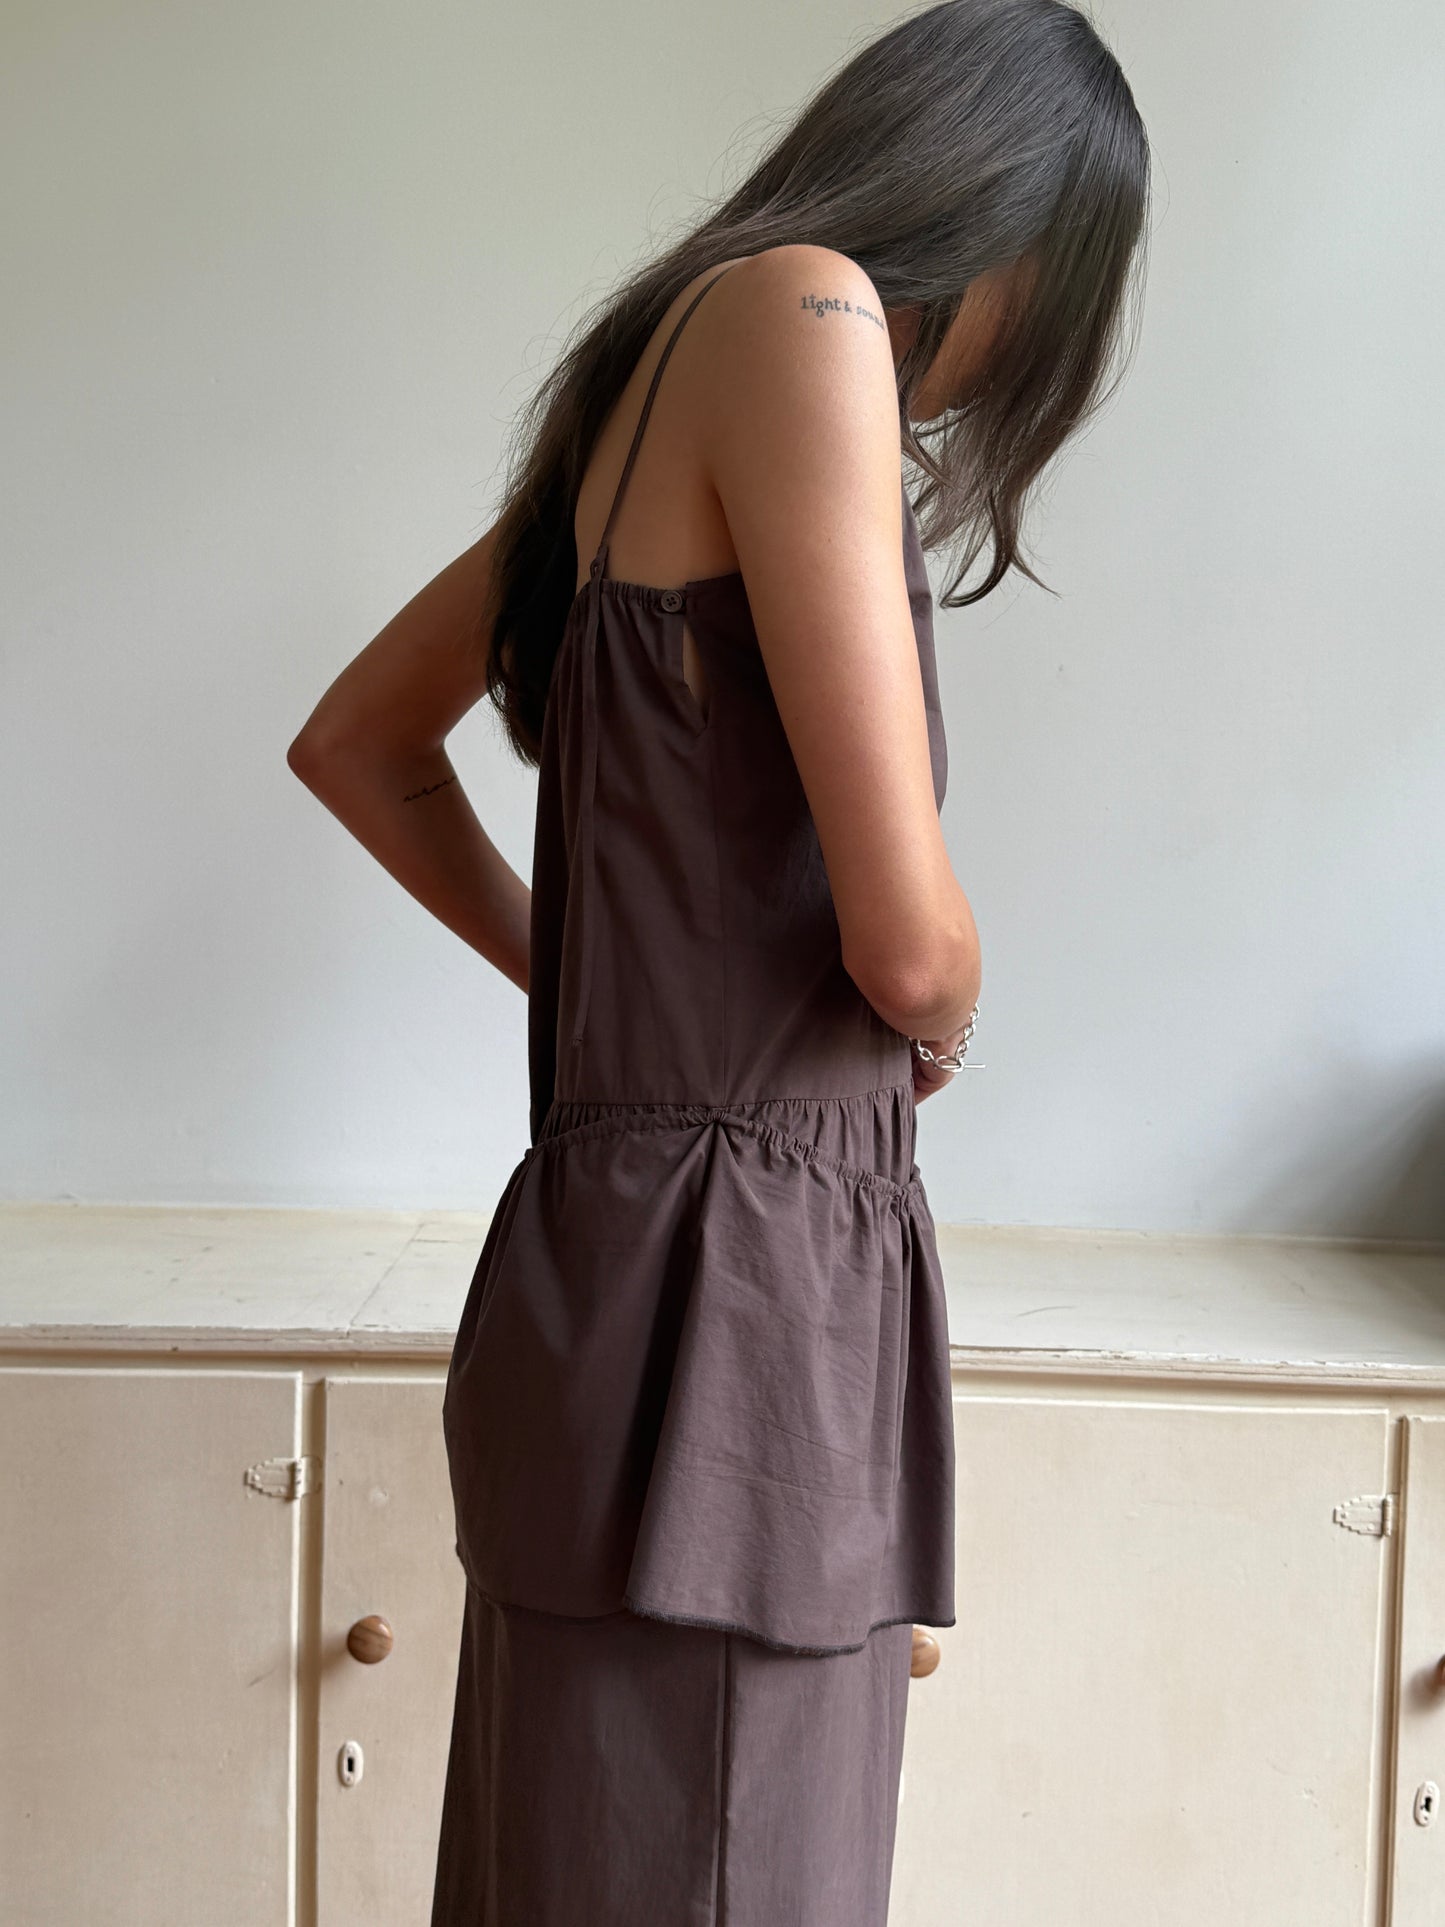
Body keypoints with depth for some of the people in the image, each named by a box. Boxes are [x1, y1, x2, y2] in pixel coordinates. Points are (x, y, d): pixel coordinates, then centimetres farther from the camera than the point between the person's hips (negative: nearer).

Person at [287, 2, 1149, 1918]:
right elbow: (907, 943, -20)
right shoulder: (807, 313, -13)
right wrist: (941, 1023, 3)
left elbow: (355, 744, 24)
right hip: (731, 1280, -10)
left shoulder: (643, 383, 15)